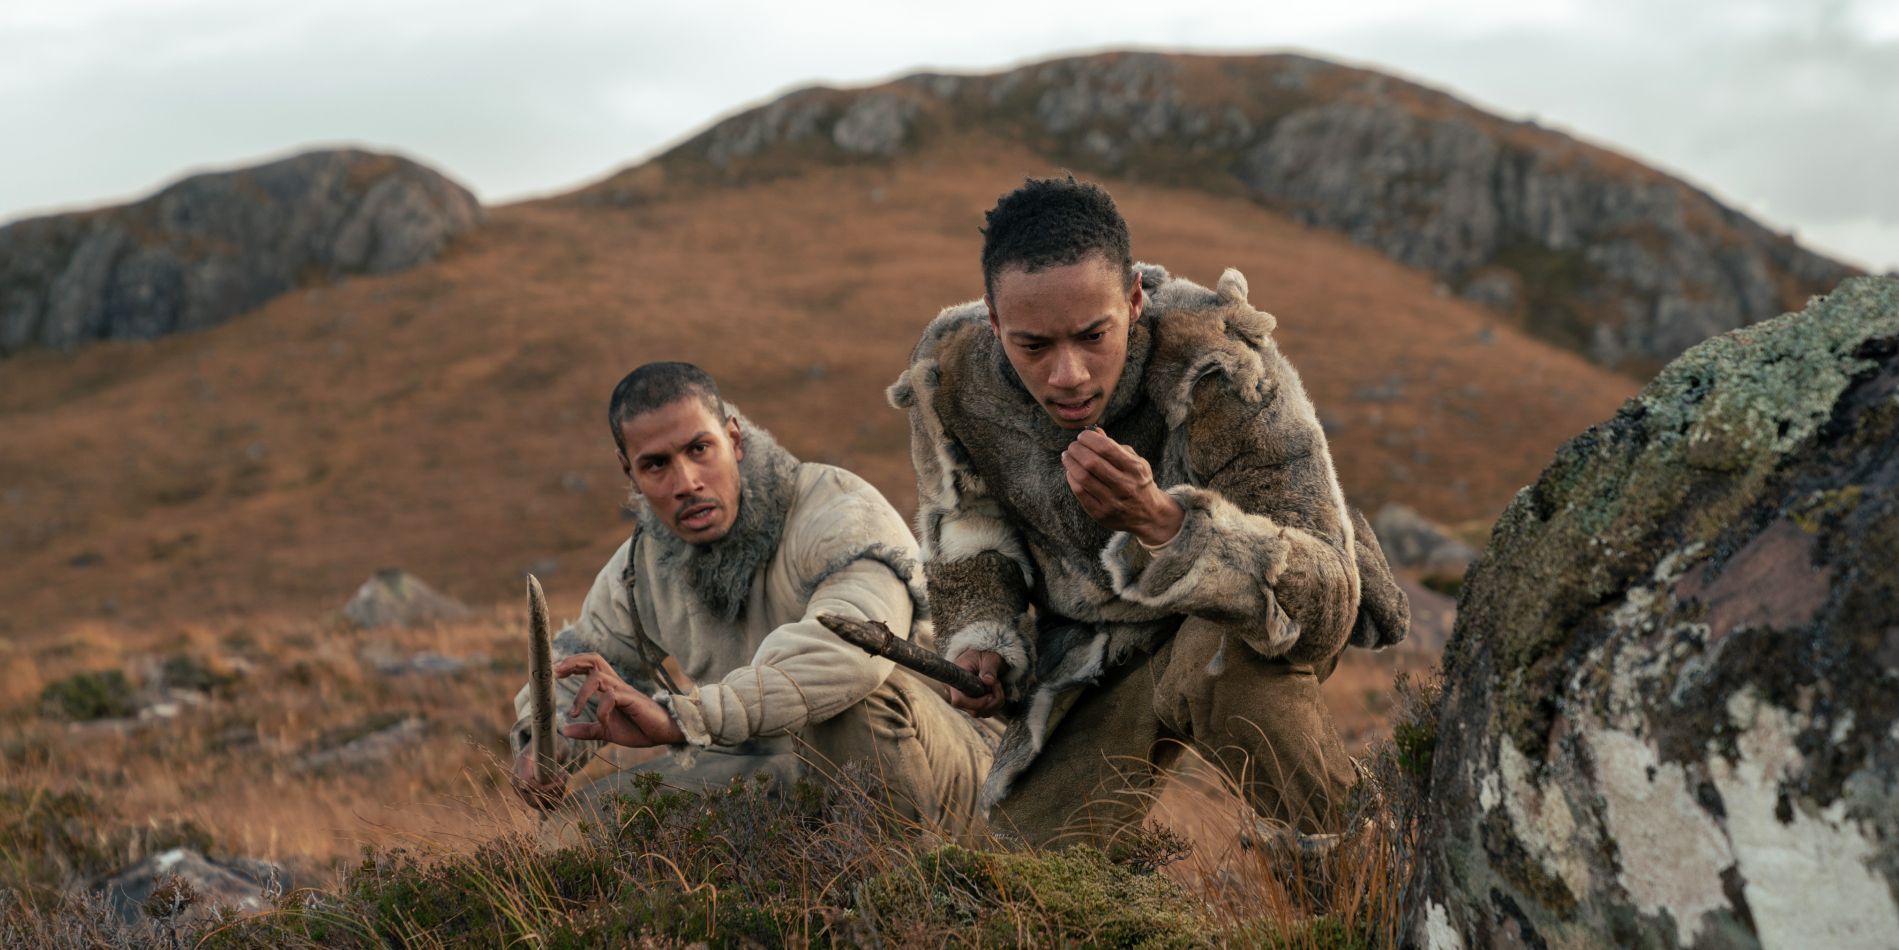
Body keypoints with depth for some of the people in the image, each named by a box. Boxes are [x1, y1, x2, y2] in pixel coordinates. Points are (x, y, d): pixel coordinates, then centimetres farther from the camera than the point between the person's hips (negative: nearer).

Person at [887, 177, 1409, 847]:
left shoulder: (1219, 370, -34)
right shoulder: (951, 380, -20)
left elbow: (1322, 606, -41)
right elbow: (966, 527, 5)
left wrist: (1157, 520, -55)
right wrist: (982, 640, -14)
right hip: (1096, 647, 4)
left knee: (1220, 657, -39)